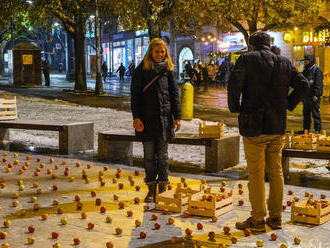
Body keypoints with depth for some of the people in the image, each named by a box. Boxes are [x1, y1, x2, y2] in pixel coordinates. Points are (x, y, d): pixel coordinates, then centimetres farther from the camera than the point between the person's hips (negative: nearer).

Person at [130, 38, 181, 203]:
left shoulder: (168, 69, 8)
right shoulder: (141, 70, 2)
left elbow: (174, 94, 9)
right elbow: (135, 94, 0)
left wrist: (177, 116, 2)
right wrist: (136, 117, -9)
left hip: (165, 118, 1)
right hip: (147, 118, -1)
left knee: (163, 155, 6)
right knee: (149, 155, 5)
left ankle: (163, 187, 14)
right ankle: (151, 188, 13)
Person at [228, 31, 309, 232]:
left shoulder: (247, 59, -5)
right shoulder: (284, 63, 8)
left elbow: (235, 83, -18)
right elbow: (303, 85, 5)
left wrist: (234, 108, -4)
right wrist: (288, 105, 10)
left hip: (254, 127, -5)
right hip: (278, 127, 5)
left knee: (256, 174, 2)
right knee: (276, 172, 14)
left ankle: (258, 220, 9)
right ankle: (276, 217, 22)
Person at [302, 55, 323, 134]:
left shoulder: (317, 70, -7)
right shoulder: (305, 71, 18)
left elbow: (319, 84, -14)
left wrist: (316, 95, -20)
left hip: (313, 97, -8)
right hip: (306, 96, 8)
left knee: (315, 113, -6)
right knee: (306, 113, 12)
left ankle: (317, 129, -2)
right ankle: (306, 129, 20)